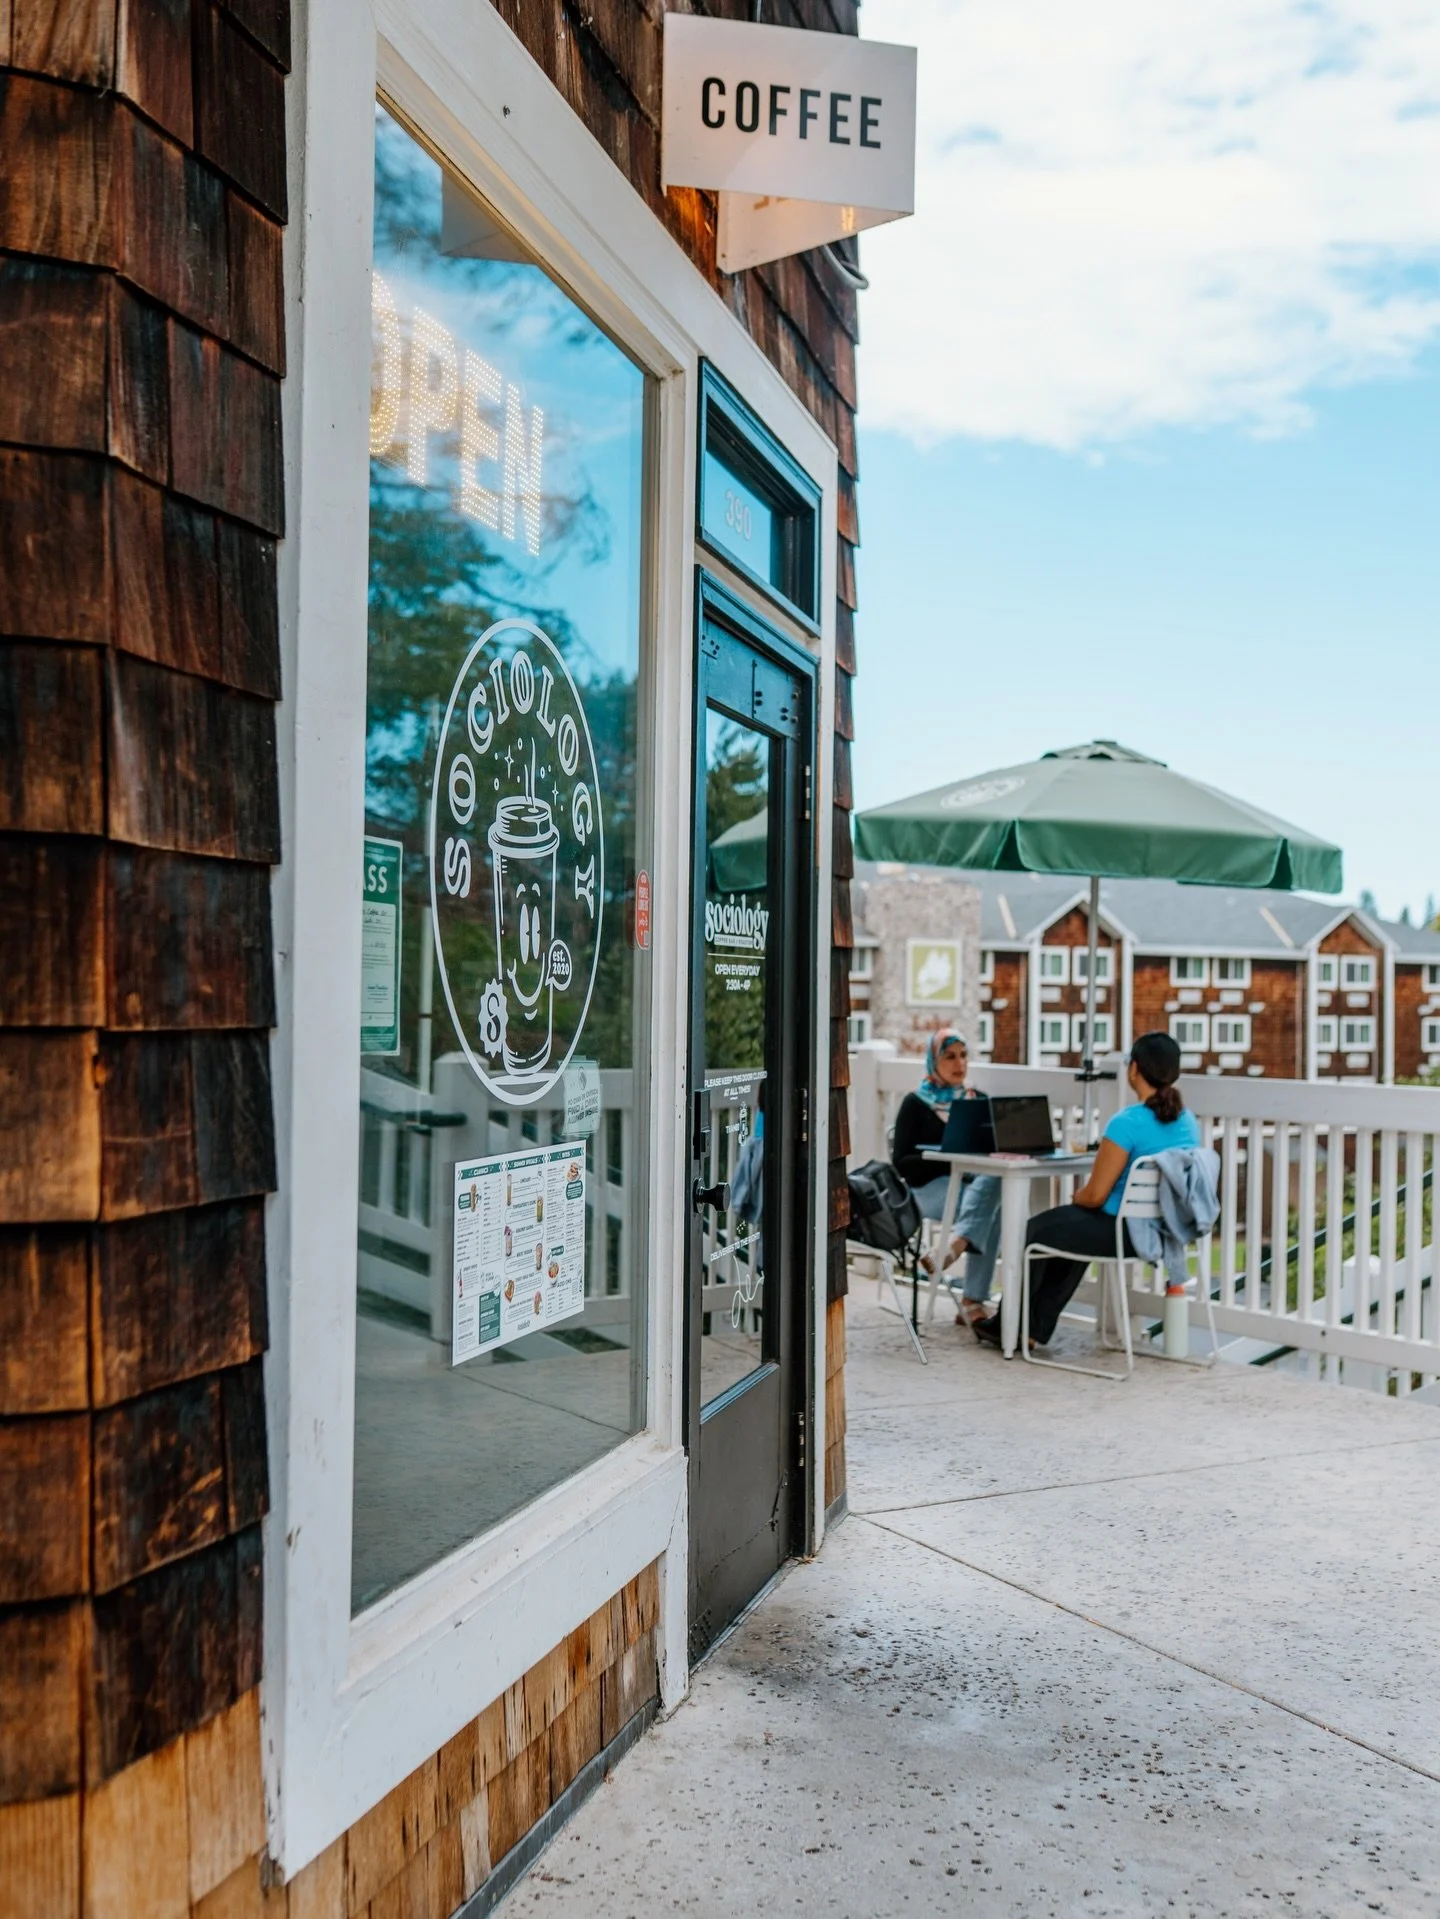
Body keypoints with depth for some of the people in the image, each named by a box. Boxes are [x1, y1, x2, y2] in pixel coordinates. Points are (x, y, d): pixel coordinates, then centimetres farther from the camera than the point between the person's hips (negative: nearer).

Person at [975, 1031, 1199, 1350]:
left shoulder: (1128, 1122, -23)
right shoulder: (1187, 1121, 2)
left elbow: (1095, 1195, -20)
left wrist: (1075, 1198, 4)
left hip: (1125, 1231, -8)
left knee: (1036, 1231, 16)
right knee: (1068, 1226, 30)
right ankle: (1036, 1328, 32)